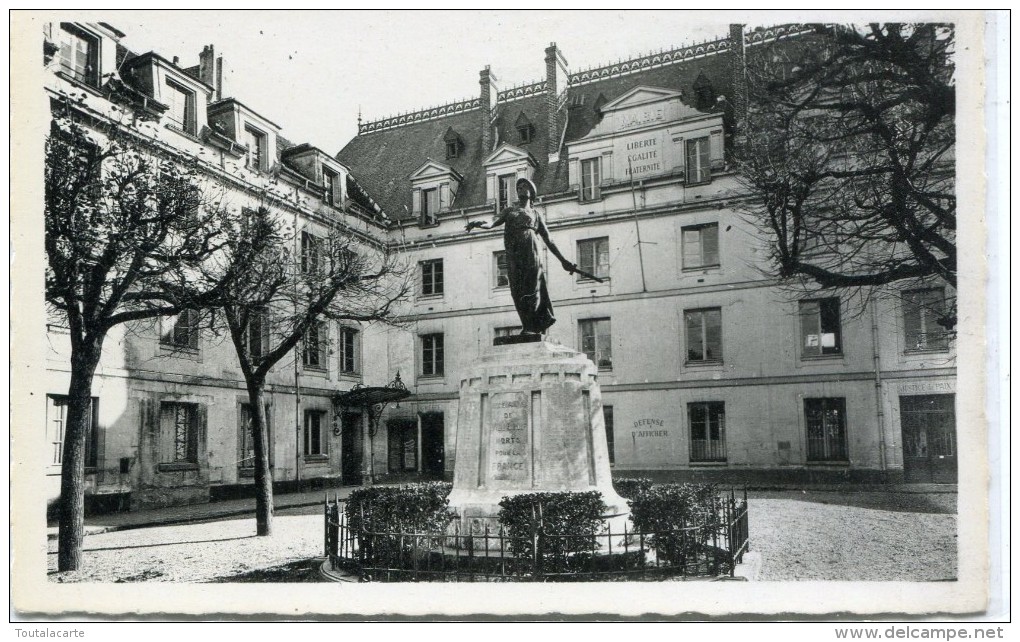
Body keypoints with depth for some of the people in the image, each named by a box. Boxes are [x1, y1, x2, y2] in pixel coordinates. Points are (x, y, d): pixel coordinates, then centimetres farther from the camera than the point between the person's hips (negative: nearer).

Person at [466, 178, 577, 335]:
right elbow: (492, 223, 7)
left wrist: (563, 260, 14)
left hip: (531, 253, -1)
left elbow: (549, 240, 20)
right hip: (513, 256, 2)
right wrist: (479, 224, -17)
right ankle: (529, 327, -3)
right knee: (517, 293, -5)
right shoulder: (508, 211, 25)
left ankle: (530, 328, -11)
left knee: (531, 291, -9)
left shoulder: (535, 215, 22)